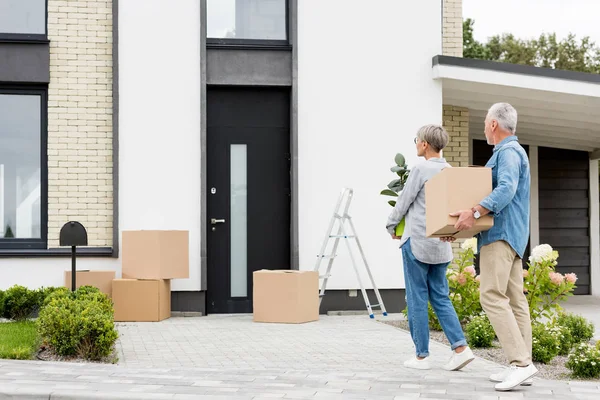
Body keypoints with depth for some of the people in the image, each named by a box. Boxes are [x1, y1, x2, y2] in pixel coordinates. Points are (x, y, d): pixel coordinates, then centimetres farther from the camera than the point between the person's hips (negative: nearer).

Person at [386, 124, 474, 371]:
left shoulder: (421, 170, -12)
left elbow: (403, 202, -6)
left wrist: (392, 226, 10)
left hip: (417, 242, -7)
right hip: (441, 244, 7)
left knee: (417, 299, 2)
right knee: (440, 297, 11)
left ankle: (421, 355, 6)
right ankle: (460, 348, -1)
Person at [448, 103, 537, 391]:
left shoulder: (508, 152, -11)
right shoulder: (508, 152, 22)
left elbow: (506, 190, -27)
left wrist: (474, 213, -36)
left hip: (501, 234, -10)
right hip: (510, 235, 10)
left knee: (493, 296, -15)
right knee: (515, 299, 6)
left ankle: (520, 362, -19)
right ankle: (521, 365, 5)